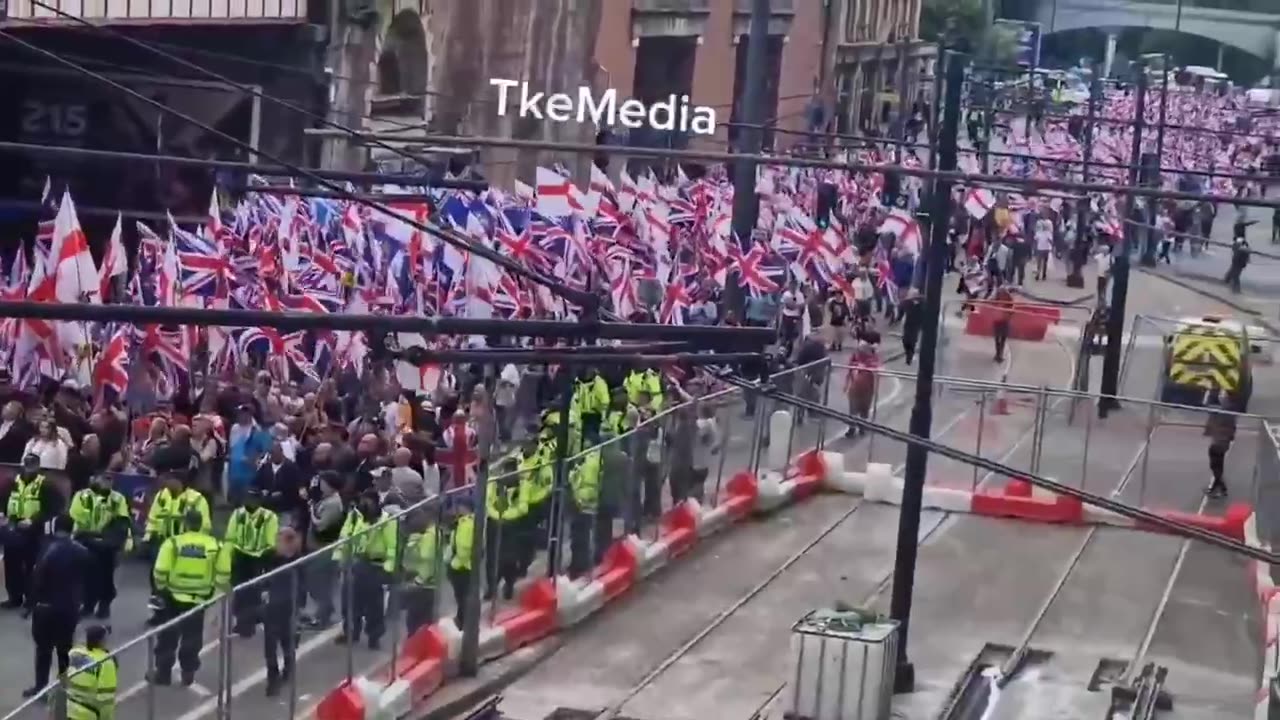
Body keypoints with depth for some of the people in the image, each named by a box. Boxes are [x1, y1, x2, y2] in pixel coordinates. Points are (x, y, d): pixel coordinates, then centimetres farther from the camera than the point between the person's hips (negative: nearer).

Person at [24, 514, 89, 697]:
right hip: (71, 607, 4)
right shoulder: (82, 552, -3)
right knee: (65, 647, 14)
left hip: (47, 607, -4)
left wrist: (31, 602, -4)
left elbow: (37, 579, -14)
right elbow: (85, 579, 5)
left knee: (44, 648, 5)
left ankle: (41, 687, 8)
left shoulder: (48, 551, -19)